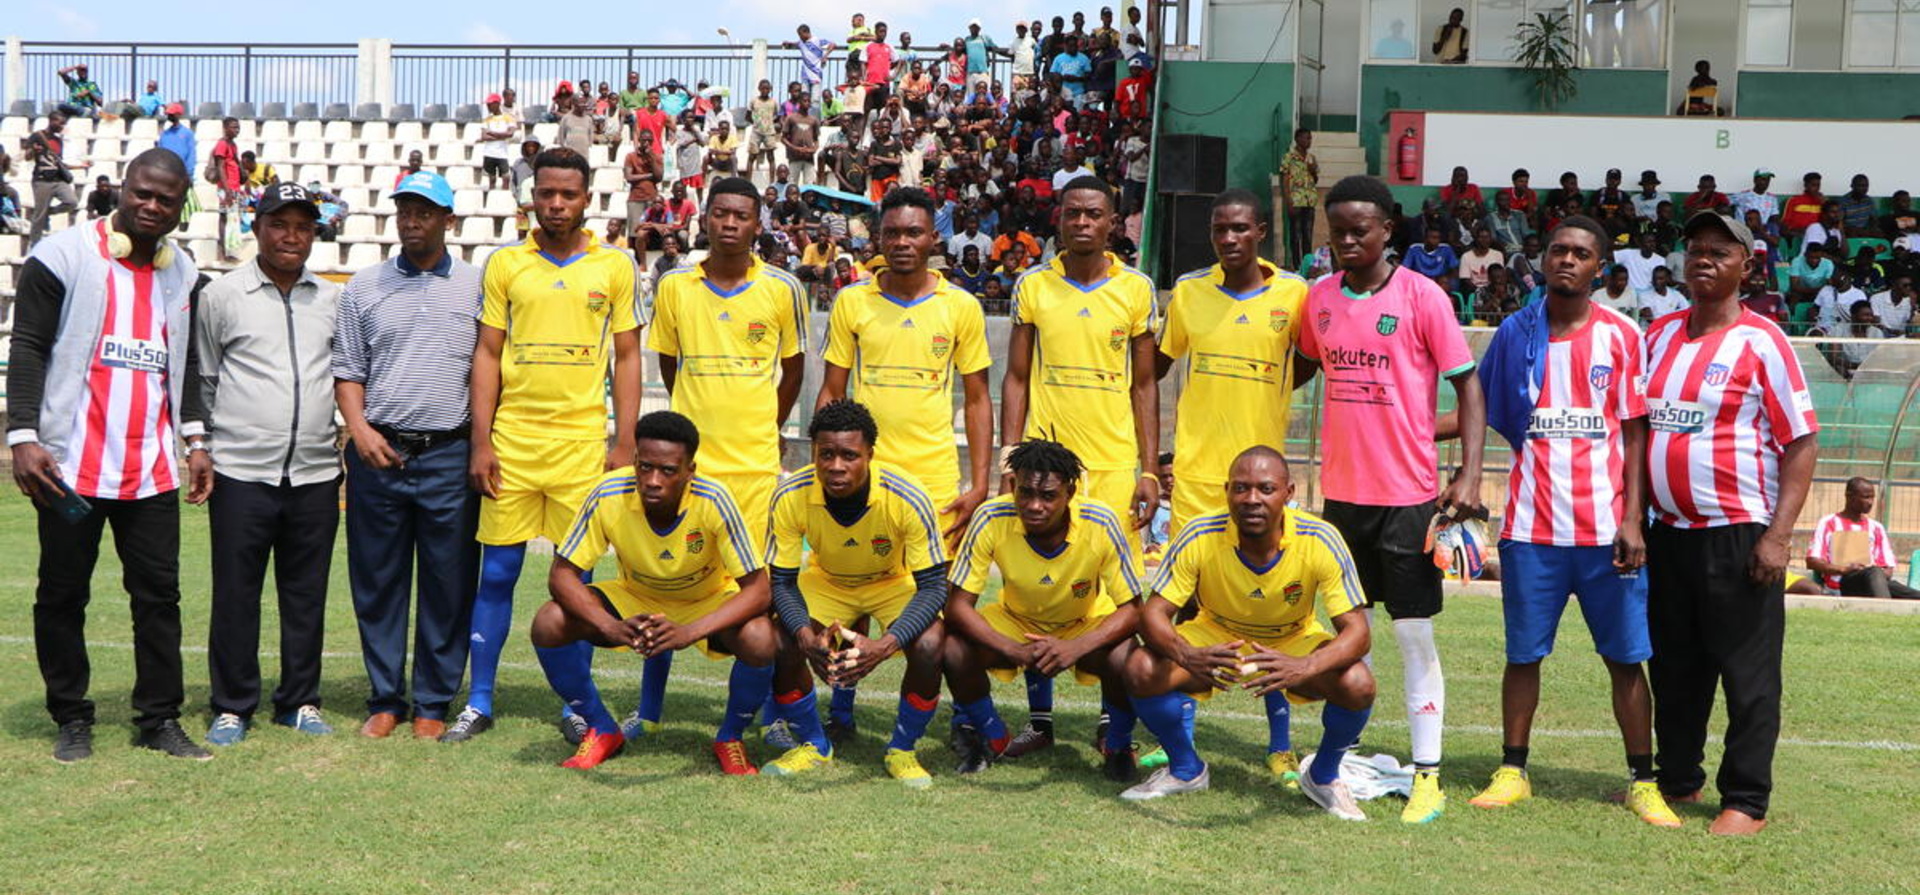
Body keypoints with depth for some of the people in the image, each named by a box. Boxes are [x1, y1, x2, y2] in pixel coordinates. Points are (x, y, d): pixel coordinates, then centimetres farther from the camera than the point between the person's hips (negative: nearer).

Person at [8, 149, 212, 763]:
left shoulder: (182, 272, 12)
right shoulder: (65, 256, -4)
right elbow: (28, 349, -6)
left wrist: (195, 441, 13)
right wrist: (23, 438, -14)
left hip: (153, 468, 4)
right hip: (71, 463, -4)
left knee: (159, 593, 4)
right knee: (62, 595, 5)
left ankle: (160, 719, 13)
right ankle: (72, 719, 17)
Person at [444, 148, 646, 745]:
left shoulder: (616, 266, 4)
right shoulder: (504, 265, 5)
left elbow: (627, 358, 6)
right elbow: (487, 354, 6)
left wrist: (624, 444, -1)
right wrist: (480, 442, -1)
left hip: (583, 442, -1)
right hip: (511, 439, 1)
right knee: (497, 572, 4)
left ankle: (576, 706, 15)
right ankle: (479, 703, 15)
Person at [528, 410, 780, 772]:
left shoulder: (713, 500, -31)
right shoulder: (609, 495, -27)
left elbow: (757, 589, -31)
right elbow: (562, 574, -21)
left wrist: (690, 632, -45)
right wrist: (612, 627, -39)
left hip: (709, 603, -2)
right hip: (633, 599, 2)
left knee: (759, 640, -33)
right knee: (548, 624, -22)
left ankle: (730, 738, -1)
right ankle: (602, 730, 4)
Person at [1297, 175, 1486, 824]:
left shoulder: (1422, 297, -8)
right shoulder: (1319, 297, 6)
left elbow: (1468, 385, -6)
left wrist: (1469, 475, -16)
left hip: (1408, 493, -5)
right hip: (1341, 490, 5)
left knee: (1414, 633, -1)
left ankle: (1427, 775, 6)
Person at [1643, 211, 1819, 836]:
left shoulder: (1761, 341, -7)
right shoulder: (1659, 334, 11)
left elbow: (1802, 442, -8)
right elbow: (1636, 426, 18)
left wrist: (1779, 534, -16)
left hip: (1739, 536, -6)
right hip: (1668, 532, 6)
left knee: (1747, 673, 0)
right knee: (1674, 667, 15)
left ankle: (1746, 801, 10)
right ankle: (1677, 780, 29)